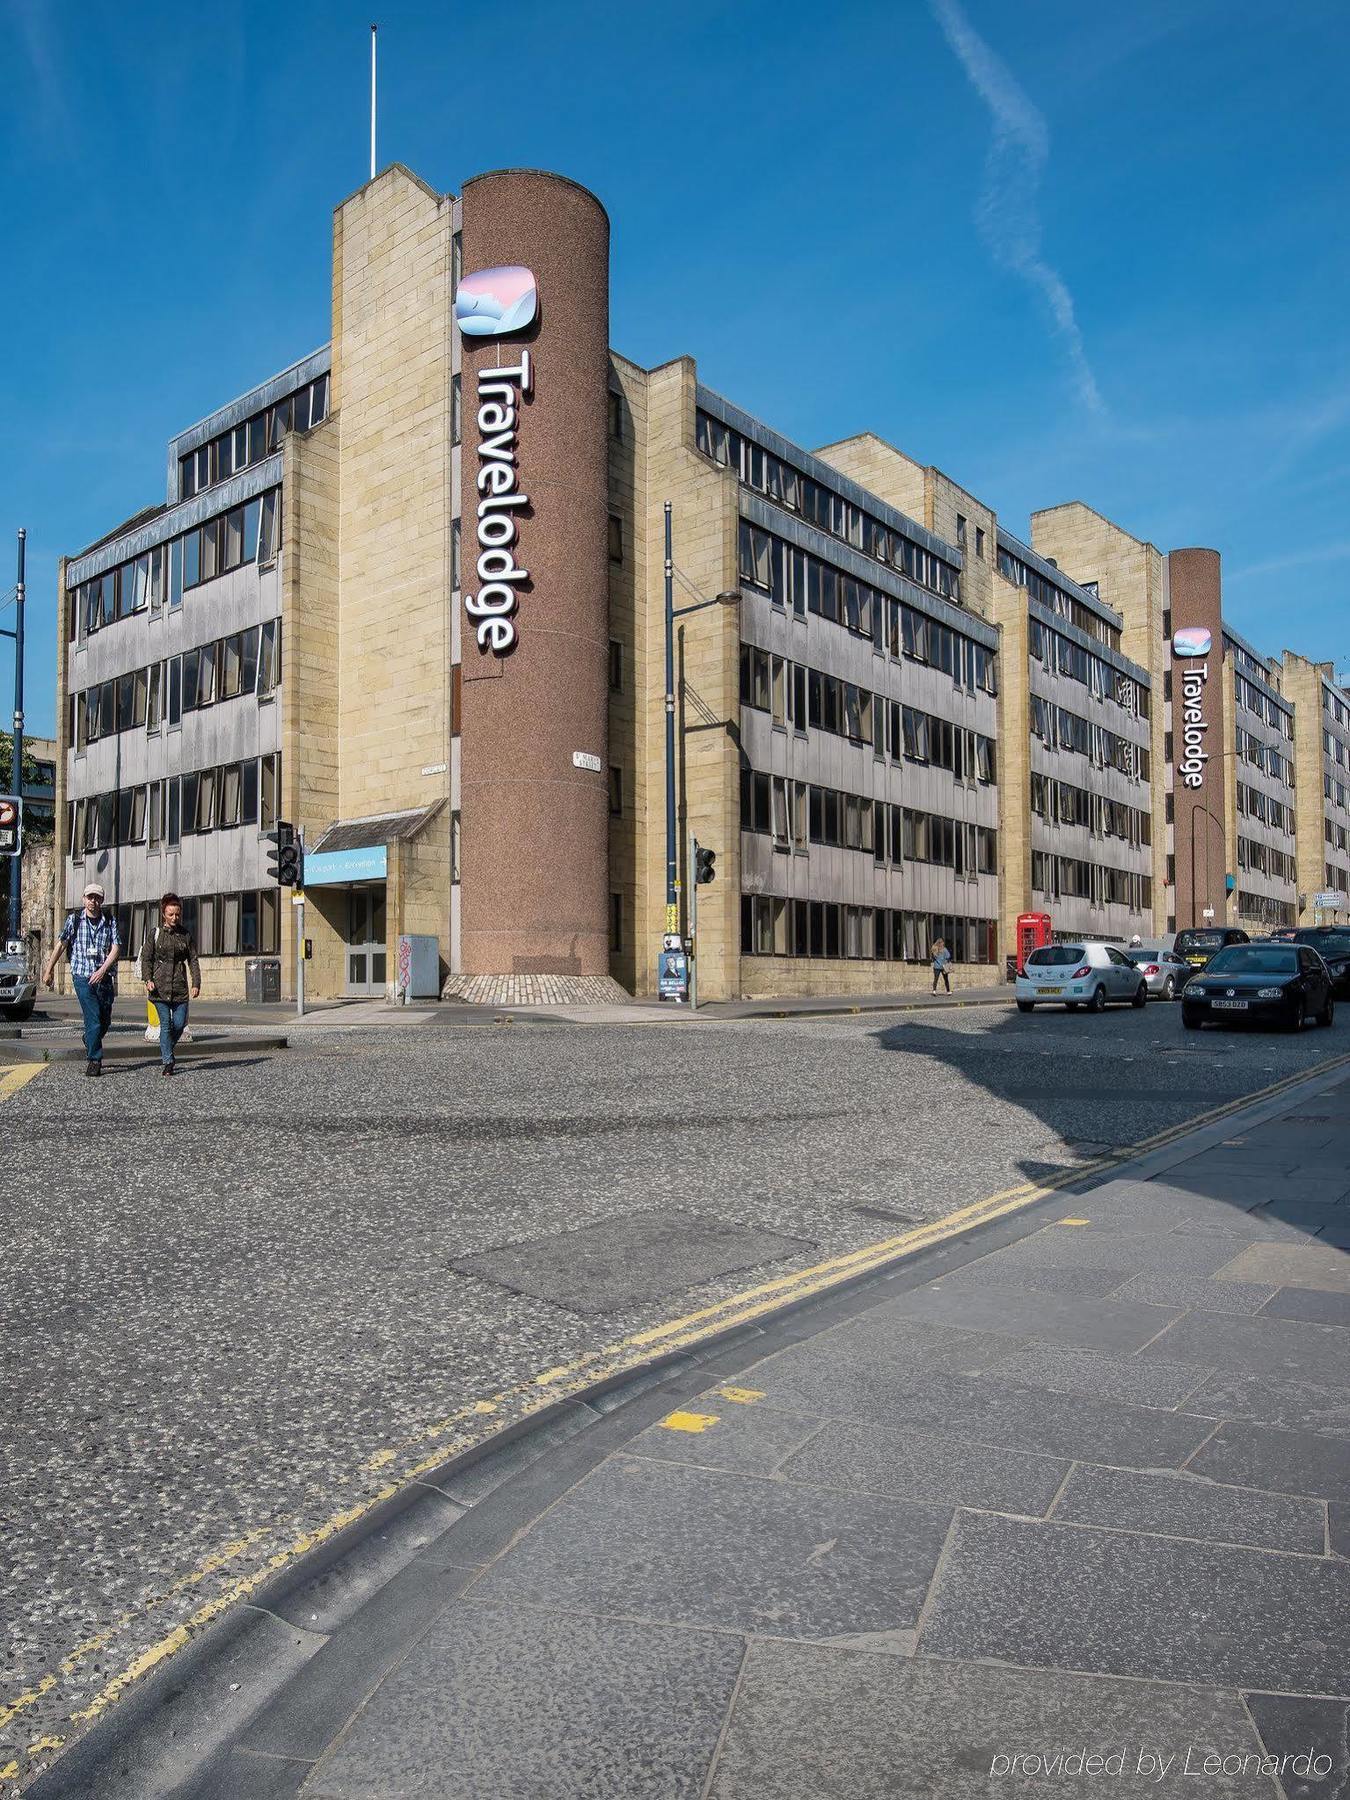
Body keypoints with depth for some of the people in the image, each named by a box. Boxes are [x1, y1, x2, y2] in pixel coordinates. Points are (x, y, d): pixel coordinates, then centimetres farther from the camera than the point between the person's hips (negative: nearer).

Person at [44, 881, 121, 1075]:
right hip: (82, 977, -2)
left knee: (105, 1021, 9)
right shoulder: (74, 920, 3)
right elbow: (60, 945, 8)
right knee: (93, 1020, -11)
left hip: (104, 977, 2)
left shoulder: (110, 921, 5)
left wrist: (102, 970, -15)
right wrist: (49, 970, 10)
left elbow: (116, 948, -2)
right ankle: (94, 1060, -2)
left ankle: (89, 1043, 40)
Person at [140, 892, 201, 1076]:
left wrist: (196, 983, 0)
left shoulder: (185, 934, 8)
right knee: (165, 1024, -5)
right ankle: (168, 1062, 1)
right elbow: (146, 959, 3)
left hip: (180, 987, 2)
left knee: (179, 1023, 0)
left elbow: (193, 960, 9)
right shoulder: (154, 934, 3)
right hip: (160, 986, -2)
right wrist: (147, 979, -12)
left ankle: (166, 1049, 28)